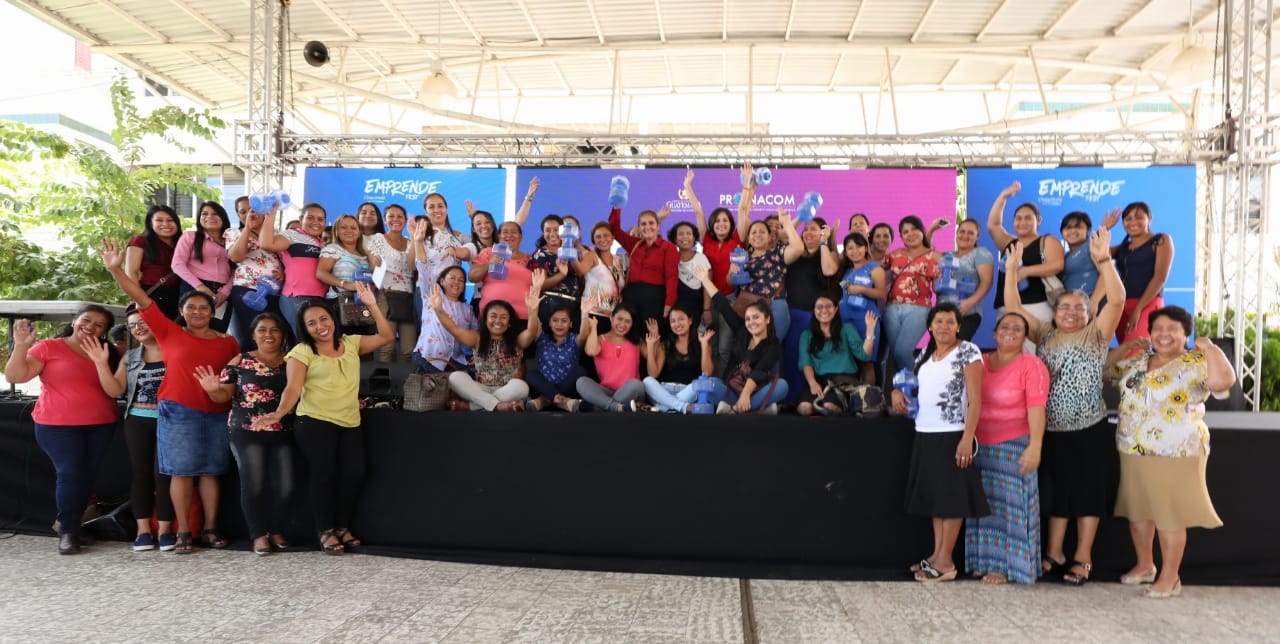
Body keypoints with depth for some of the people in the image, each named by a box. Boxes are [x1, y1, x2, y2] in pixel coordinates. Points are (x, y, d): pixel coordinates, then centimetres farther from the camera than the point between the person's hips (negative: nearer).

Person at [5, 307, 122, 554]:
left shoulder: (108, 354, 9)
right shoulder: (48, 347, -1)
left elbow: (115, 391, -2)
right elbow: (15, 376, -8)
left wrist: (101, 362, -15)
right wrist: (21, 345, -19)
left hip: (101, 425, 4)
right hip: (58, 426, -4)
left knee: (88, 476, 3)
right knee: (69, 474, -12)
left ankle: (73, 524, 18)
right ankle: (67, 531, 2)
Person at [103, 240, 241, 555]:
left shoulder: (227, 342, 7)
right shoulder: (169, 332, 2)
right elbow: (140, 298, -4)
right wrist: (115, 269, -12)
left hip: (217, 414, 2)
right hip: (178, 412, -2)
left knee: (211, 471, 7)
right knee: (181, 472, 1)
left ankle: (210, 529, 15)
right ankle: (183, 532, 9)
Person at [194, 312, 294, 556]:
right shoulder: (240, 362, 2)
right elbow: (224, 395, 1)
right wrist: (213, 389, -22)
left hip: (283, 434, 2)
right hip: (247, 432, -2)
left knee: (285, 485, 0)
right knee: (253, 484, -5)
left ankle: (276, 531, 20)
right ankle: (259, 535, 10)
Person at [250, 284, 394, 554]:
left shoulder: (351, 343, 13)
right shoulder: (302, 351, 1)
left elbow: (387, 336, 10)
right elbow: (293, 388, -9)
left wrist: (371, 304, 4)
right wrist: (278, 414, -27)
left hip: (350, 423, 3)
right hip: (314, 422, -3)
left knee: (355, 472, -8)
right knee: (324, 472, -9)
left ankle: (343, 527, 11)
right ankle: (326, 531, 6)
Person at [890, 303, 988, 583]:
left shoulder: (968, 351, -6)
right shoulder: (925, 355, 13)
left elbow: (975, 399, -11)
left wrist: (968, 438, -20)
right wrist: (898, 392, 2)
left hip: (952, 434, -7)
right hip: (925, 434, 7)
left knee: (951, 495, -3)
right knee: (934, 494, 10)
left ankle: (945, 562, 1)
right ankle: (937, 554, 17)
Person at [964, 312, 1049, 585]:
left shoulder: (1032, 365, -8)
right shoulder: (981, 362, 8)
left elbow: (1036, 408, -17)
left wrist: (1035, 445, -26)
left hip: (1014, 446, -5)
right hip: (981, 445, 5)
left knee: (1011, 505, 2)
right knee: (986, 504, 12)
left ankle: (1006, 565, 12)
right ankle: (985, 559, 23)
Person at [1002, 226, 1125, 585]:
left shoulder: (1096, 335, -2)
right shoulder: (1044, 336, 7)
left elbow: (1117, 300, -15)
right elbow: (1013, 308, 1)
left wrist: (1103, 260, -26)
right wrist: (1012, 270, -9)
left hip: (1090, 430, -3)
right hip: (1052, 430, 3)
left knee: (1087, 492, 6)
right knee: (1056, 492, 13)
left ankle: (1082, 558, 17)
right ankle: (1054, 554, 24)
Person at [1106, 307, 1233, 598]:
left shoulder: (1196, 364, -10)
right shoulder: (1137, 362, 10)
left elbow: (1223, 381, -29)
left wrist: (1210, 347, -21)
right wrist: (1126, 347, 10)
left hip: (1174, 454, -6)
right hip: (1133, 452, 7)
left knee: (1169, 513, 1)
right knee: (1137, 509, 16)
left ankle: (1170, 577, 15)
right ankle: (1144, 565, 34)